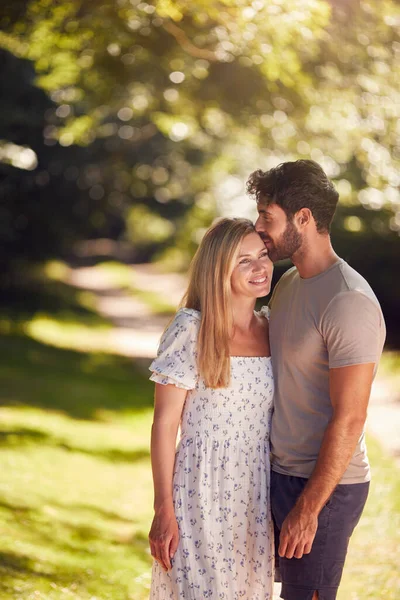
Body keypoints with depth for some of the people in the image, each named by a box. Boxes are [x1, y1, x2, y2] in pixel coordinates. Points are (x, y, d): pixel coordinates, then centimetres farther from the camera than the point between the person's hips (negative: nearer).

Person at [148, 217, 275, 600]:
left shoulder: (272, 330, 4)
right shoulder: (191, 330, -11)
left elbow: (278, 418, 12)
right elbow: (165, 423, -10)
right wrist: (163, 511, -12)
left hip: (257, 497, 5)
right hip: (201, 494, -5)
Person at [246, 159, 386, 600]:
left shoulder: (349, 302, -20)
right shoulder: (288, 285, 10)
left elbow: (348, 419, -22)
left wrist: (308, 509, -21)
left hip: (326, 485, -9)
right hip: (280, 472, 9)